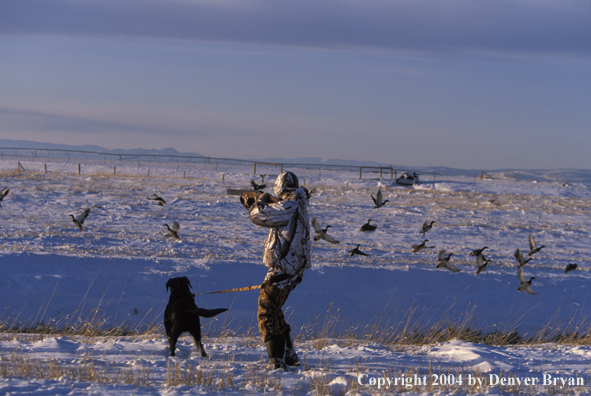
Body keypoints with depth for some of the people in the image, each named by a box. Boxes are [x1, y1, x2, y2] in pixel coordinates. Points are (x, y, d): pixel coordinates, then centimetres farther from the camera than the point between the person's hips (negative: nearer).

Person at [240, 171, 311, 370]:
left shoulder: (289, 207, -19)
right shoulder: (298, 205, 11)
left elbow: (259, 217, -19)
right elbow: (272, 216, 28)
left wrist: (261, 200, 0)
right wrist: (251, 204, 25)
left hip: (282, 270, -10)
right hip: (293, 270, 10)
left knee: (267, 315, -8)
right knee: (274, 312, 23)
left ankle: (277, 362, -14)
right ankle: (290, 356, 28)